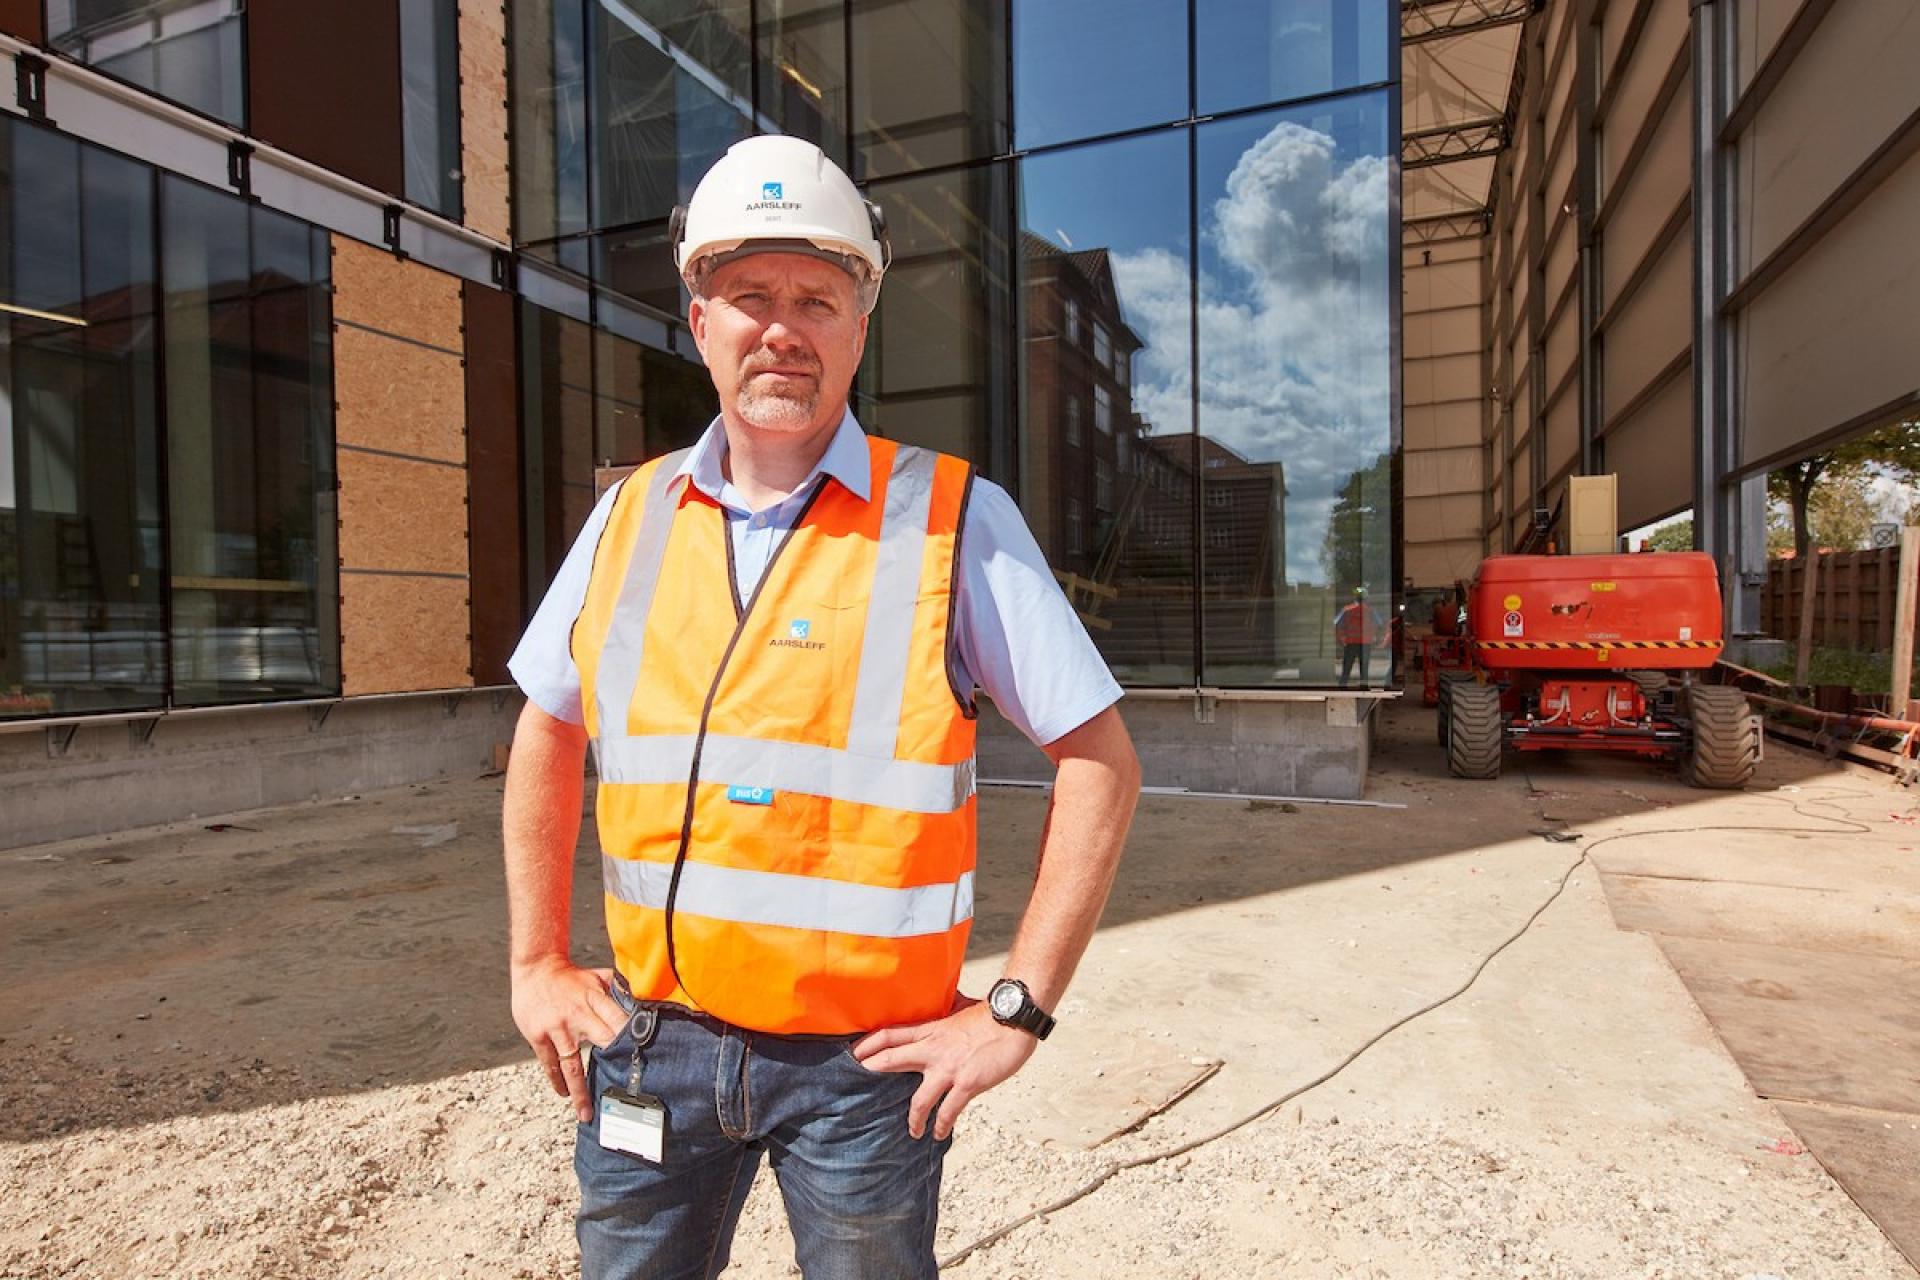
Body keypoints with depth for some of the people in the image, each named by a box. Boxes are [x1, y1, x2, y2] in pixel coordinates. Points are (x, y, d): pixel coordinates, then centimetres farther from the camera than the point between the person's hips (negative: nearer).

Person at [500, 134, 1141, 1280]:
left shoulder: (954, 519, -9)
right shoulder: (634, 516, 2)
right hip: (654, 1042, 4)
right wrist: (537, 966, 10)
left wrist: (1017, 1011, -11)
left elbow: (1101, 763, -9)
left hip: (865, 1056, -3)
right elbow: (548, 733, 14)